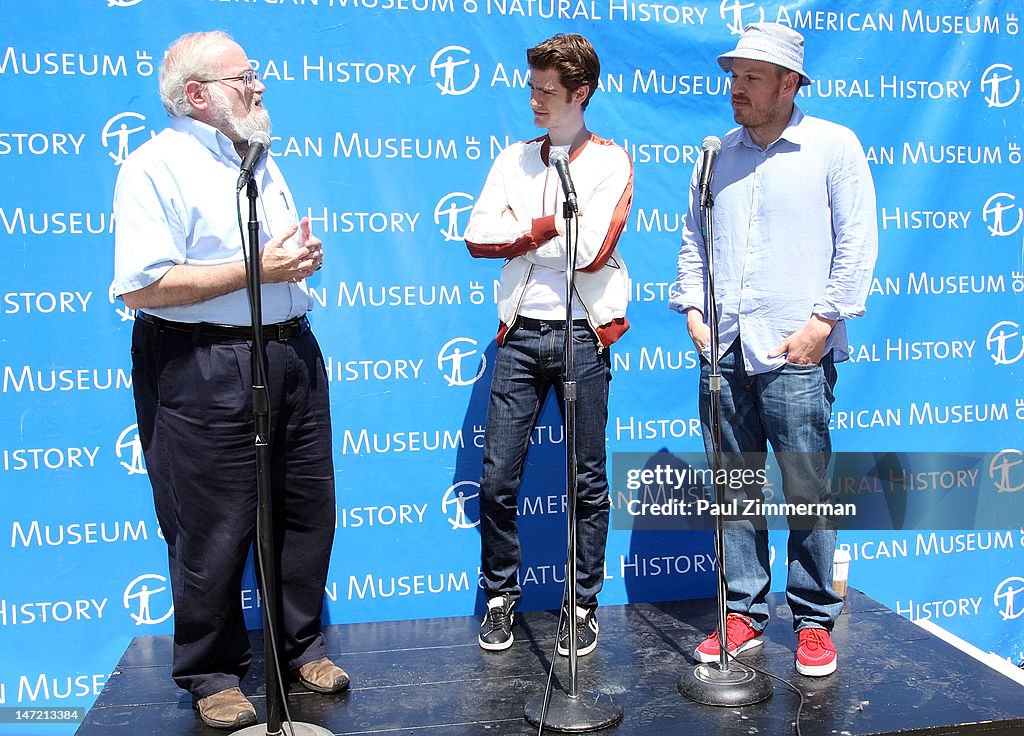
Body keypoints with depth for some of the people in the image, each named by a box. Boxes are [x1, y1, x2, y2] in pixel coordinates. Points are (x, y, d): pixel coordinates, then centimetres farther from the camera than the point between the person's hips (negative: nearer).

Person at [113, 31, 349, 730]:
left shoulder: (261, 163, 18)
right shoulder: (156, 166, -9)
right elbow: (142, 287, -19)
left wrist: (304, 255, 4)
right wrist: (256, 268, -19)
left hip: (291, 353, 8)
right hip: (205, 368, -8)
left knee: (306, 509, 12)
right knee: (214, 529, 2)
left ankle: (300, 643, 31)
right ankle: (212, 672, 21)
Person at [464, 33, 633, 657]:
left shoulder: (610, 161, 1)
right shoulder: (514, 160, 13)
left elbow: (591, 250, -13)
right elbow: (478, 236, 1)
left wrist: (522, 232, -4)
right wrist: (550, 227, -8)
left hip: (581, 334, -3)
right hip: (521, 332, 3)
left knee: (588, 482, 6)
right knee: (498, 478, 3)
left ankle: (584, 606, 20)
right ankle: (501, 597, 21)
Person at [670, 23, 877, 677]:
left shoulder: (834, 146, 4)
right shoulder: (718, 156, 16)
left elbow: (857, 243, -1)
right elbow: (693, 241, 19)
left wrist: (823, 319, -9)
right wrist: (693, 310, 6)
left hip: (795, 351, -4)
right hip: (723, 352, 4)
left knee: (807, 489, 0)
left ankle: (815, 621, 15)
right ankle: (743, 614, 19)